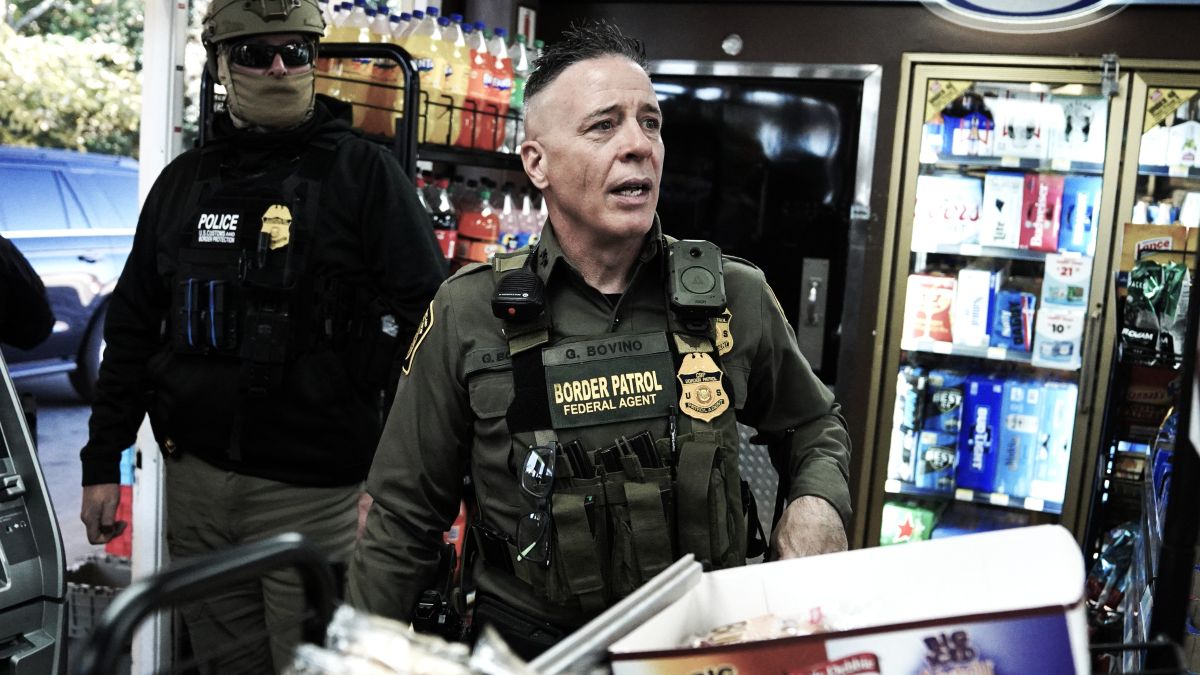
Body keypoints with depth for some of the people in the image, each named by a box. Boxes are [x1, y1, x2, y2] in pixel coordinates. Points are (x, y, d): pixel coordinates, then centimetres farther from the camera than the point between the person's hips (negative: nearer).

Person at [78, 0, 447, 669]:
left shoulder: (366, 172, -5)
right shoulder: (183, 181, 11)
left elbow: (427, 323, -10)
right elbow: (133, 326, 17)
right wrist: (103, 461, 14)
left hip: (314, 490, -5)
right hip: (195, 481, 5)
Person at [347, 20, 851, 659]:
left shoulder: (738, 298, 0)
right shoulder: (467, 317, -4)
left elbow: (815, 425, 19)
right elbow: (403, 522, 4)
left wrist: (818, 502, -2)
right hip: (530, 650, -1)